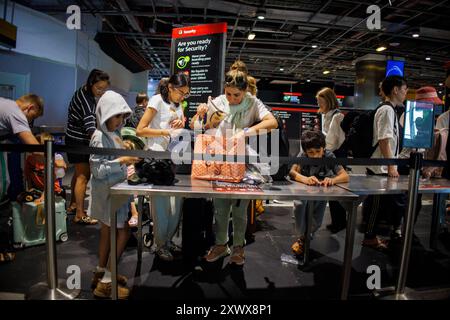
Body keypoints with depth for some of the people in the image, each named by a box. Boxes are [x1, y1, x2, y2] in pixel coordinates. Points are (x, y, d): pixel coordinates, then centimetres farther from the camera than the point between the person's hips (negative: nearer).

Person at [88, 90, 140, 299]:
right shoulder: (100, 138, -18)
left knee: (108, 232, 16)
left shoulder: (113, 134, 8)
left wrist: (127, 156, 2)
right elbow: (97, 170, -22)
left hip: (114, 190, 9)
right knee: (123, 232, -2)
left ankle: (101, 275, 31)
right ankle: (106, 282, 9)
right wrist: (122, 161, -24)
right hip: (108, 193, -9)